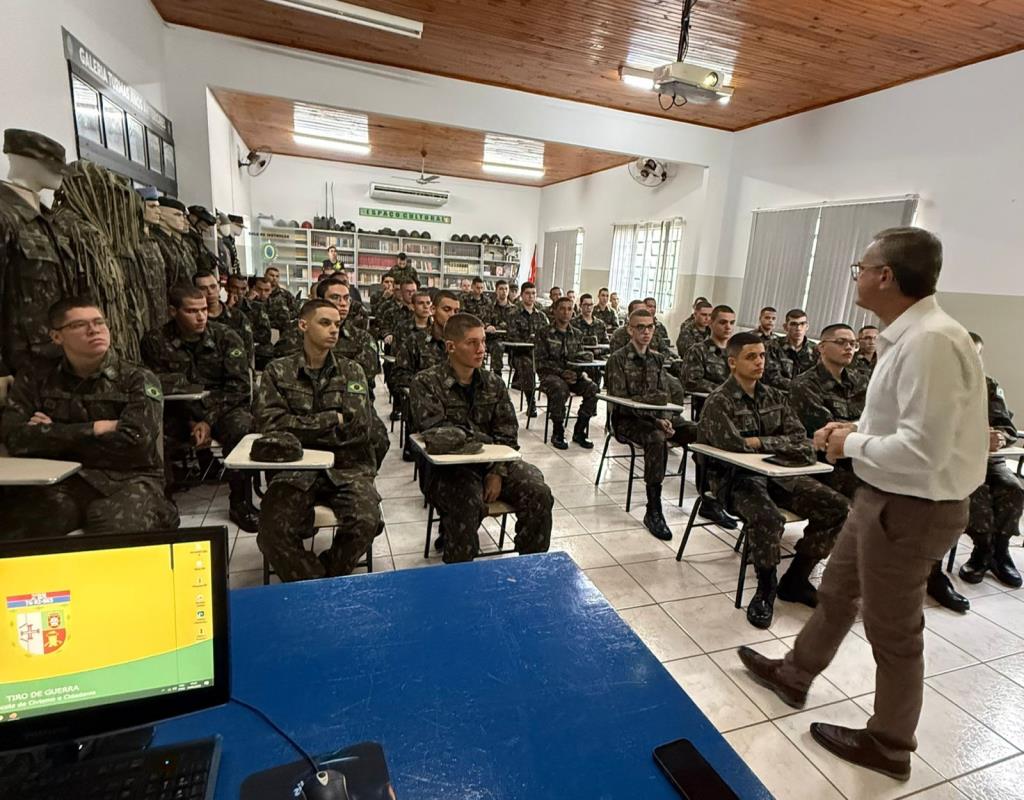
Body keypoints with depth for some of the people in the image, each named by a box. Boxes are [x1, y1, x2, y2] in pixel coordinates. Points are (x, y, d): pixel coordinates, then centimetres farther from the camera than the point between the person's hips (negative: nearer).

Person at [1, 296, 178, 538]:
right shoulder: (34, 377, 12)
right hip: (58, 481, 3)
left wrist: (50, 436, -1)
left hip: (127, 480, -3)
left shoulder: (138, 380, 2)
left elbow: (134, 441, -12)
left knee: (116, 529, -32)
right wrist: (96, 428, -7)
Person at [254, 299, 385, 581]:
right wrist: (332, 420, -7)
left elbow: (360, 428, -6)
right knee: (274, 531, -25)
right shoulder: (278, 371, 5)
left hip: (347, 468, 1)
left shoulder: (352, 371, 7)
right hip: (296, 469, 0)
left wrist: (300, 430, -3)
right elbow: (269, 424, -9)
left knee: (366, 523, -24)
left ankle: (320, 583, 5)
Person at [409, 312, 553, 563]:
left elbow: (508, 435, 4)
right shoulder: (426, 383, -5)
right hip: (448, 466, -4)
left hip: (494, 462, 5)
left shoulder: (493, 383, 8)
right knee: (468, 504, -34)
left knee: (539, 494, -17)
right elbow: (436, 432, -19)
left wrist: (498, 473, -11)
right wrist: (487, 441, -15)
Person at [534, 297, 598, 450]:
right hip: (550, 374, -4)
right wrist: (562, 372, -18)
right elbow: (541, 361, -6)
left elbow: (581, 359, 14)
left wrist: (577, 373, -10)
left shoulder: (577, 334, 14)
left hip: (572, 374, 4)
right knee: (560, 389, -37)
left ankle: (579, 432, -11)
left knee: (593, 388, -23)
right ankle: (557, 433, -20)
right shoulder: (545, 334, 0)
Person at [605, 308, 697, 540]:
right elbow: (620, 400, -13)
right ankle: (653, 512, -29)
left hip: (657, 416, 6)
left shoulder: (657, 359, 14)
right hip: (627, 418, -6)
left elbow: (665, 396, 9)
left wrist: (664, 419, -14)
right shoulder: (618, 359, -5)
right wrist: (655, 419, -21)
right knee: (657, 438, -36)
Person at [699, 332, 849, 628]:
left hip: (776, 473, 7)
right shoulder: (718, 402, -8)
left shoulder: (774, 397, 12)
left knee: (837, 507, -9)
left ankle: (795, 579, 9)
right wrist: (779, 444, -6)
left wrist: (759, 442, -12)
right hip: (735, 478, -7)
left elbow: (801, 441, 3)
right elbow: (734, 447, -23)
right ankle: (766, 588, -4)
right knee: (768, 518, -35)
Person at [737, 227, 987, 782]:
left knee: (892, 629, 11)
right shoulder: (907, 335, 4)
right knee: (837, 593, 24)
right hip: (885, 497, 9)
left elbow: (923, 448, -29)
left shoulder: (930, 341, -26)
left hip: (912, 507, -9)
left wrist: (852, 444, -15)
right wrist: (855, 428, 2)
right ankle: (795, 674, 46)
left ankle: (889, 745, 36)